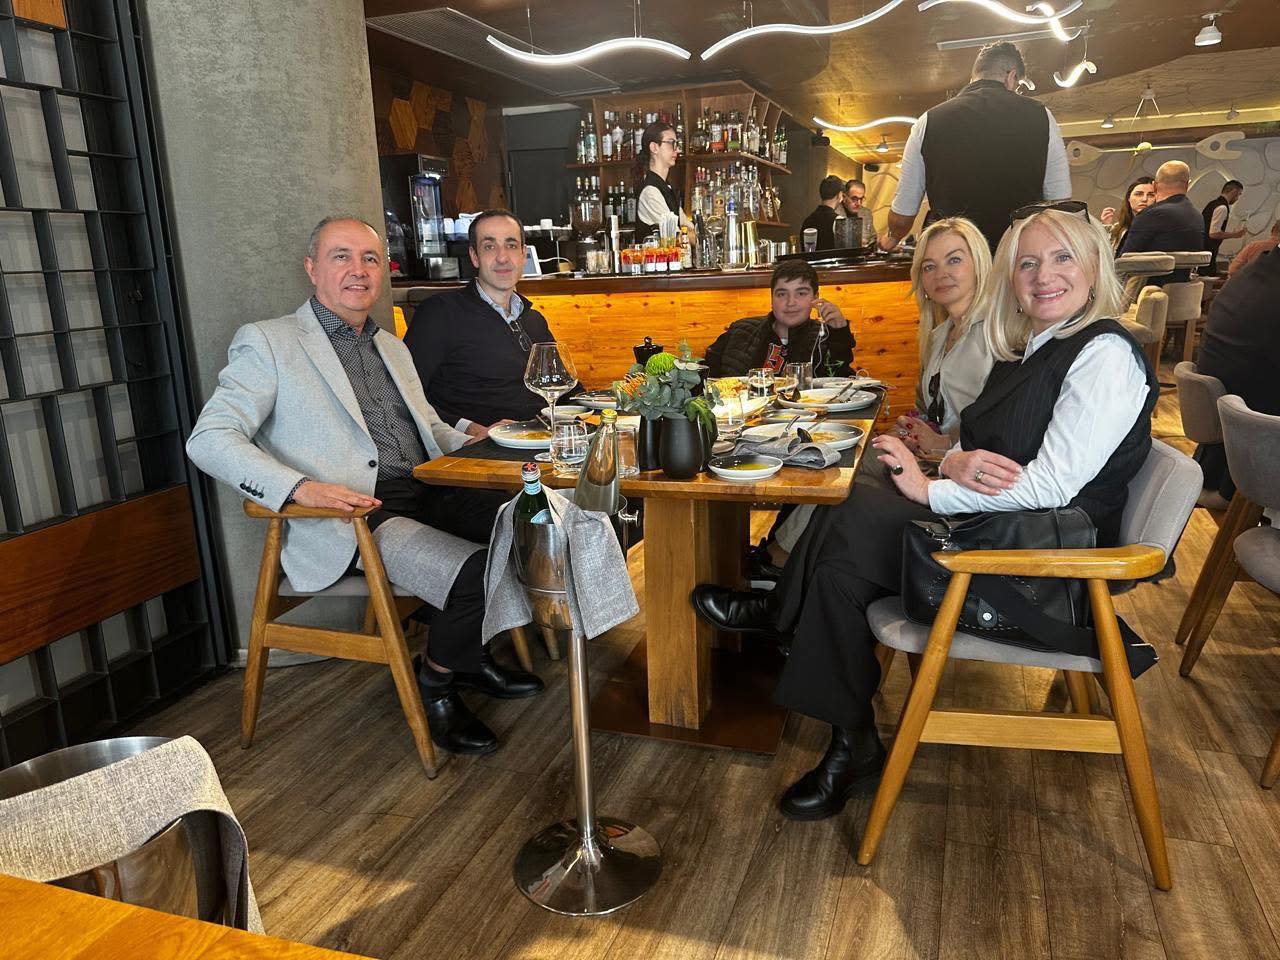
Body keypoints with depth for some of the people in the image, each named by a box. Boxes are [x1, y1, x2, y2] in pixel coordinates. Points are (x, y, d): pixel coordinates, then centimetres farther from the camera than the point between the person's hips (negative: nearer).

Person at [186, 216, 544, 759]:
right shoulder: (267, 342, 2)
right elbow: (208, 439, -7)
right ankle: (434, 683, 4)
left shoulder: (393, 348, 24)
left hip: (426, 494, 7)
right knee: (478, 574, -27)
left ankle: (469, 654, 10)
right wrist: (299, 487, -23)